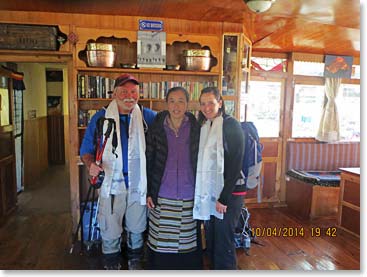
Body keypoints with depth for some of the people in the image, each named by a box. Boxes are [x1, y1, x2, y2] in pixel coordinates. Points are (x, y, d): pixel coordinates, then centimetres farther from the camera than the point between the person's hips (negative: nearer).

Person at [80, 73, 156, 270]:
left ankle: (135, 262, 44)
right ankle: (111, 265, 36)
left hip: (138, 184, 2)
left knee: (136, 228, 20)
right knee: (110, 232, 11)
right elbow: (86, 150, 1)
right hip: (111, 183, -1)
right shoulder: (100, 118, -3)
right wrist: (91, 164, -21)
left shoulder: (148, 117, -1)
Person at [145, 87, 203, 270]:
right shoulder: (156, 128, -1)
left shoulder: (196, 128, -1)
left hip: (188, 197, 0)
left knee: (187, 242, 11)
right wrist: (148, 192, 1)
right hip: (162, 197, 0)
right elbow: (148, 162, 3)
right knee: (161, 242, 9)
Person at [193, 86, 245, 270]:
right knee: (211, 240, 15)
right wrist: (202, 192, 6)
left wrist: (224, 197, -16)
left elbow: (235, 164, -14)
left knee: (224, 242, 2)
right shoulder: (203, 126, 11)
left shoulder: (231, 125, -9)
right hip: (209, 192, 7)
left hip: (228, 193, -6)